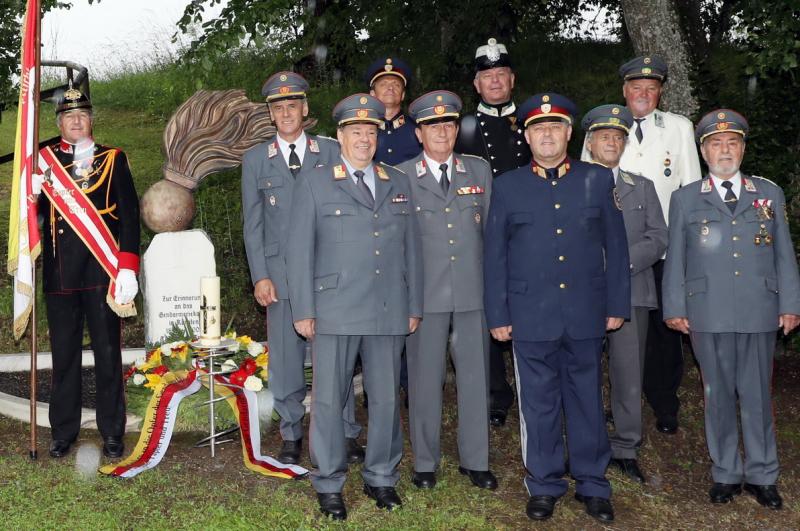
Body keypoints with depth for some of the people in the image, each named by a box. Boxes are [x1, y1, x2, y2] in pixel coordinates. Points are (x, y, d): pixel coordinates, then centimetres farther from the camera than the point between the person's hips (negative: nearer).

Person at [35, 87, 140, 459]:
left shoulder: (113, 159, 6)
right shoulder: (46, 161, 11)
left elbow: (129, 215, 0)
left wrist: (127, 268, -10)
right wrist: (34, 193, -15)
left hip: (103, 271, -1)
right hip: (61, 273, 2)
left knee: (108, 353, 3)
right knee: (64, 354, 7)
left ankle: (112, 433, 13)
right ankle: (63, 432, 18)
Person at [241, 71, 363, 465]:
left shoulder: (331, 152, 6)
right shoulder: (255, 160, 7)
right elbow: (252, 223, 6)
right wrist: (260, 276, -2)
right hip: (280, 271, 1)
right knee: (285, 356, 5)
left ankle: (346, 434, 15)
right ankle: (291, 434, 20)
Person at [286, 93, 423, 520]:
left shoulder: (398, 183, 13)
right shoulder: (314, 184, 3)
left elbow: (411, 248, 13)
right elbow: (299, 250, 0)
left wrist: (414, 306, 9)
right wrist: (303, 310, -5)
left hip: (390, 313, 3)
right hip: (335, 313, -3)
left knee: (386, 398, 10)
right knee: (329, 400, 3)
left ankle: (381, 477, 25)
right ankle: (328, 484, 17)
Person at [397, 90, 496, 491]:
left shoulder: (479, 171, 9)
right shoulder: (401, 176, 1)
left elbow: (491, 228, 11)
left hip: (474, 290, 2)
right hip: (425, 292, -2)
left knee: (475, 376, 9)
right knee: (425, 379, 5)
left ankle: (475, 460, 23)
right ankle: (425, 462, 20)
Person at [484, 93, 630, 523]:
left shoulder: (598, 179, 6)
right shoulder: (507, 186, 5)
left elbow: (615, 246, 7)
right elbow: (494, 255, 5)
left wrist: (617, 305, 3)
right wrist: (497, 314, 1)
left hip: (586, 313, 1)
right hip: (531, 316, 0)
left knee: (587, 400, 10)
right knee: (538, 403, 7)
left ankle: (592, 484, 24)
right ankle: (544, 486, 22)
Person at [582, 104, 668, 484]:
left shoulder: (642, 187, 17)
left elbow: (658, 238, 7)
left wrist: (623, 261, -9)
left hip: (631, 292, 2)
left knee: (629, 375, 3)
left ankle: (625, 449, 14)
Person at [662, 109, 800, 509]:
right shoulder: (684, 199, 8)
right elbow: (675, 258, 6)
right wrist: (675, 308, 1)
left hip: (760, 315, 1)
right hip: (708, 316, 0)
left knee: (758, 395, 6)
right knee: (718, 396, 7)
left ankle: (761, 476, 18)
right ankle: (726, 474, 19)